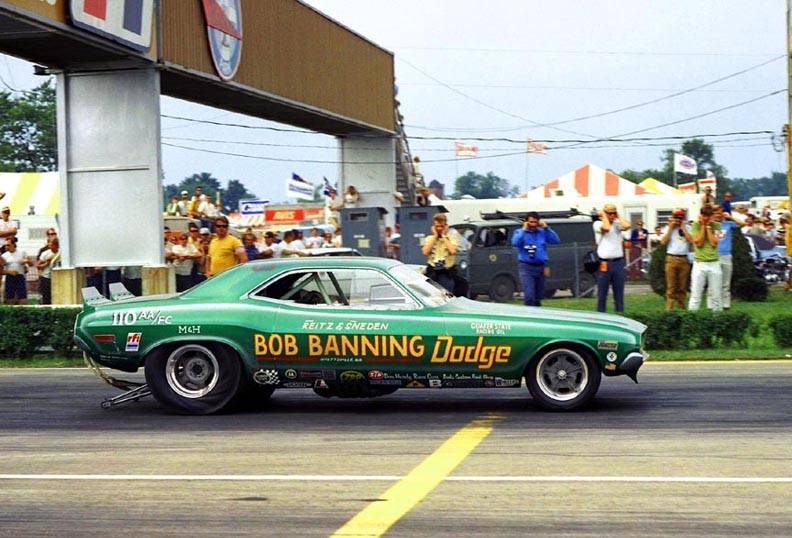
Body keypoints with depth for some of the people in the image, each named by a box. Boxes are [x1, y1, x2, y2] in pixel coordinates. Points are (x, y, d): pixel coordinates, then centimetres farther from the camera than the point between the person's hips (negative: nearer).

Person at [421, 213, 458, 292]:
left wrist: (444, 236, -5)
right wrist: (435, 236, -2)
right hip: (432, 271, 2)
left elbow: (453, 251, -14)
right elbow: (425, 252, -7)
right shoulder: (429, 238, 11)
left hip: (446, 272, -2)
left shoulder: (452, 238, 5)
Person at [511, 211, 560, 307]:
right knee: (529, 296, -15)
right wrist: (524, 230, -12)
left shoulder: (542, 232, 11)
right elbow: (515, 243, -16)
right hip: (526, 267, -4)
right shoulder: (519, 232, 3)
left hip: (541, 267, 4)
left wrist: (546, 228, -3)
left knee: (538, 297, 11)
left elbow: (556, 240, 2)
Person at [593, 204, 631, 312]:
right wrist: (604, 216, -6)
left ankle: (620, 312, 13)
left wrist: (618, 216, 1)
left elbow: (627, 226, -13)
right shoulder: (598, 224, 1)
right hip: (604, 263, -3)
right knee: (602, 293, 1)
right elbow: (606, 228, -21)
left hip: (618, 262, 3)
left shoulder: (617, 224, 9)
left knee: (619, 292, 8)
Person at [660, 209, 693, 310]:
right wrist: (671, 228, -4)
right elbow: (663, 241, -4)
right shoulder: (668, 228, 8)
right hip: (671, 259, -1)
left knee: (682, 287, 6)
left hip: (684, 259, 1)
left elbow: (691, 241, -6)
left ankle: (681, 308, 12)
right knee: (671, 287, -5)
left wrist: (683, 228, -4)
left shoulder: (687, 228, 9)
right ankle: (669, 308, -6)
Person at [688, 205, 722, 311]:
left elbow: (714, 243, -7)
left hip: (714, 263, 1)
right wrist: (703, 226, -7)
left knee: (716, 294, 5)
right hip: (699, 263, -1)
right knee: (696, 294, -3)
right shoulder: (695, 225, 1)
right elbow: (698, 243, -9)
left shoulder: (716, 225, 4)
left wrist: (708, 226, -6)